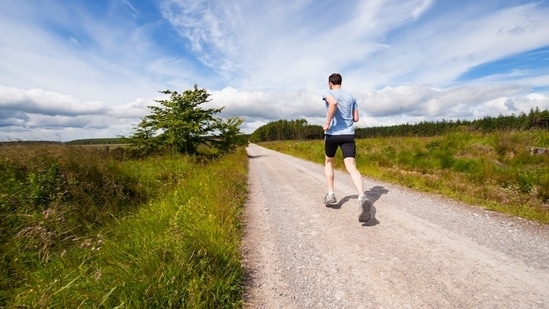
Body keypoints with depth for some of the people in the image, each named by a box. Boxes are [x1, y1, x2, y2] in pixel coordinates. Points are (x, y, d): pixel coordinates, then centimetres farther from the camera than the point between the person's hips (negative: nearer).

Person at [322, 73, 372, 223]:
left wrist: (327, 123, -16)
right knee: (352, 167, -9)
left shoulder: (329, 94, 2)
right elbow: (356, 118, 17)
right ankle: (362, 198, -31)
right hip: (348, 134, 3)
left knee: (329, 162, 20)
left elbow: (333, 103, -24)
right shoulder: (351, 97, 17)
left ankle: (331, 195, 18)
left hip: (332, 133, -3)